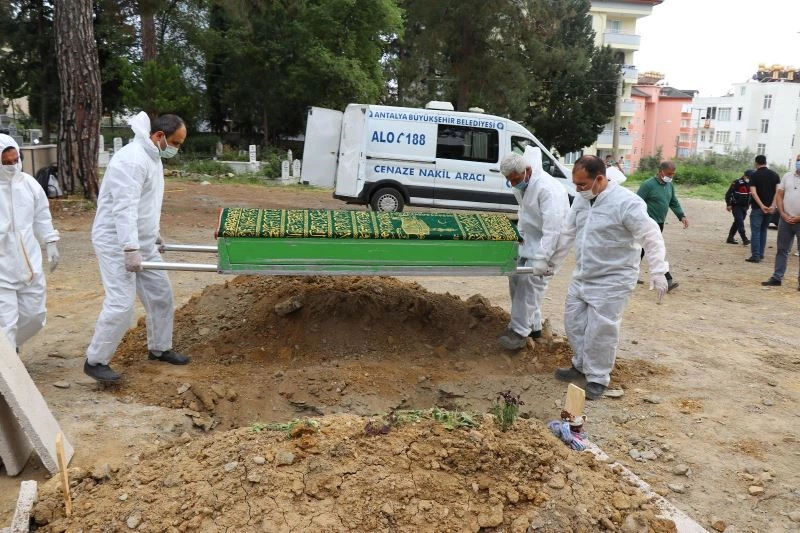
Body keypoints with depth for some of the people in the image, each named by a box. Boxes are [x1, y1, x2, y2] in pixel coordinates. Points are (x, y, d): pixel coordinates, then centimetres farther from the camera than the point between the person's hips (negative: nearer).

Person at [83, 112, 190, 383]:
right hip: (116, 243, -10)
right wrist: (130, 249, -33)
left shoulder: (152, 156, 10)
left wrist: (154, 233, 26)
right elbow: (124, 208, -29)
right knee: (121, 304, -10)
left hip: (141, 242, 10)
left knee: (161, 294, 13)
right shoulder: (132, 160, -22)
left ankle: (159, 348, 28)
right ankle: (95, 361, 6)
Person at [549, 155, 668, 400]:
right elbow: (567, 233, 14)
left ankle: (598, 377, 13)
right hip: (582, 277, 8)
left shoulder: (626, 203, -21)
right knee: (573, 322, 14)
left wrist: (658, 272, -20)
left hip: (612, 281, -8)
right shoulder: (581, 200, 3)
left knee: (600, 331, -4)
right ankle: (581, 365, 33)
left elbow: (651, 237, -18)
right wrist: (552, 262, 18)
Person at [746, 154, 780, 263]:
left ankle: (755, 256, -8)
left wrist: (762, 206, -18)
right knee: (763, 231, 16)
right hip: (770, 208, 5)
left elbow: (753, 192, -17)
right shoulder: (774, 174, 7)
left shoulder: (754, 175, -7)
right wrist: (773, 206, -9)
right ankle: (761, 254, 18)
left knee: (755, 232, -3)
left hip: (757, 208, -5)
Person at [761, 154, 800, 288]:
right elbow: (779, 195, 9)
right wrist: (783, 214, -2)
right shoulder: (788, 176, 9)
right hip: (785, 220, 4)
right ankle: (777, 277, 14)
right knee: (782, 250, 8)